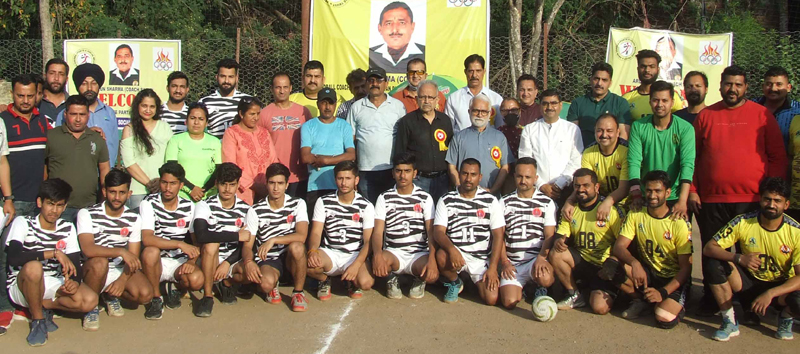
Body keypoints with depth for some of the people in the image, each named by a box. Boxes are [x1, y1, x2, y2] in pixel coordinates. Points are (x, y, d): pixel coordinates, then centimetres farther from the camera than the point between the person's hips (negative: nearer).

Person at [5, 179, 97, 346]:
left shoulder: (68, 228, 2)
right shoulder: (23, 223, -11)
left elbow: (75, 264, -4)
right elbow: (14, 257, -29)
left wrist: (74, 281, -27)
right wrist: (54, 253, -34)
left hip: (53, 284, 4)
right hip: (22, 286, -4)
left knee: (90, 300, -22)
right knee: (34, 267, -39)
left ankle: (42, 306, 1)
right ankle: (37, 320, -17)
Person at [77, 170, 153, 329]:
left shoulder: (134, 219, -1)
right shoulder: (87, 214, -11)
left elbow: (133, 258, -4)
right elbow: (88, 249, -27)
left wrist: (122, 280, -23)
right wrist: (121, 252, -38)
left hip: (121, 270, 3)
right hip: (94, 269, -3)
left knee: (145, 294, -23)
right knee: (99, 262, -38)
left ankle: (110, 295, 11)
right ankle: (91, 307, -10)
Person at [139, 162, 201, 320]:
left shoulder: (189, 207, 3)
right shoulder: (149, 204, -8)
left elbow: (196, 241, 4)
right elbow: (147, 239, -23)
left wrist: (191, 261, -16)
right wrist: (180, 244, -31)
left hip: (180, 262, 2)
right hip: (157, 261, -2)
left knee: (197, 280, -29)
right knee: (151, 252, -36)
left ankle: (172, 287, 9)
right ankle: (156, 297, -10)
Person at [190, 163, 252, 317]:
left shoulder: (245, 209, 1)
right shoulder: (205, 206, -9)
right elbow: (201, 236, -28)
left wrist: (227, 263, -18)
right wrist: (237, 236, -25)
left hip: (233, 260, 4)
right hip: (209, 261, -3)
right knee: (211, 244, -34)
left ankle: (225, 283, 11)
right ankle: (207, 296, -19)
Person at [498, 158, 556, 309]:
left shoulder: (546, 203, 8)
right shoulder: (504, 202, 13)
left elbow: (549, 236, 2)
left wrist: (541, 258, -16)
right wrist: (504, 262, -4)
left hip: (536, 259, -1)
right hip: (512, 262, 1)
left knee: (545, 278, -35)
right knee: (509, 302, -19)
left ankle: (541, 288, 4)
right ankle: (519, 286, 17)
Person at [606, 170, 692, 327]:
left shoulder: (679, 223, -13)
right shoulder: (635, 215, -3)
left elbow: (686, 267, -13)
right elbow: (619, 247, -11)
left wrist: (662, 292, -26)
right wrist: (635, 263, -34)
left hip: (673, 279, -3)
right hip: (646, 272, 4)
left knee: (664, 318, -31)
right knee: (610, 264, -25)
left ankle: (676, 305, 6)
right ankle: (641, 300, -1)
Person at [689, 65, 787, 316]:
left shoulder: (762, 115, 5)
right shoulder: (705, 115, 8)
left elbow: (778, 157, 5)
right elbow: (692, 156, 9)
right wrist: (692, 191, 2)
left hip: (752, 199, -1)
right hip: (711, 199, 1)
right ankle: (711, 301, 22)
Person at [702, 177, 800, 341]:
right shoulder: (743, 222, -15)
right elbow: (708, 248, -17)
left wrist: (770, 293, -35)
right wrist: (739, 258, -35)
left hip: (780, 286, -1)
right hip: (749, 282, 1)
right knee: (713, 264, -27)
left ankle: (786, 318, 5)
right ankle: (730, 322, -11)